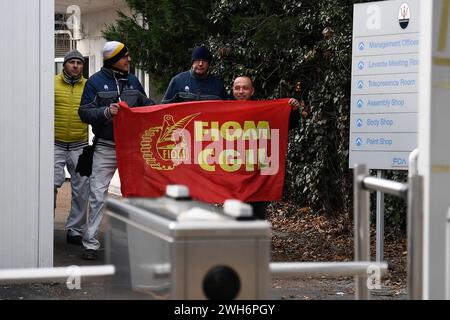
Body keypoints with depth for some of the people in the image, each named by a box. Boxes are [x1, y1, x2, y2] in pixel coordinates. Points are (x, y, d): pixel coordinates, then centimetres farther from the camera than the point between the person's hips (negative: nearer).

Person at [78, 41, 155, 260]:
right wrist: (106, 112, -23)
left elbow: (146, 105, 19)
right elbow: (84, 112, -7)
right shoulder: (96, 82, -2)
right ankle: (91, 242, 0)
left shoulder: (133, 81, 11)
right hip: (105, 147, -4)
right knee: (97, 195, -5)